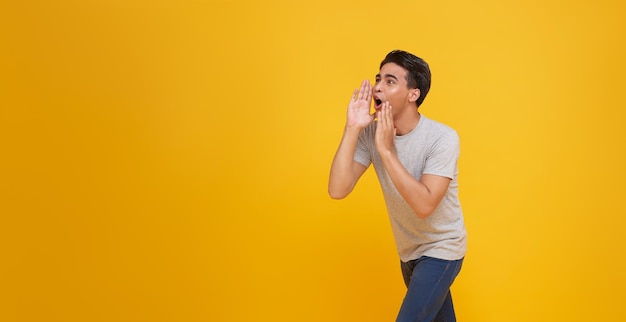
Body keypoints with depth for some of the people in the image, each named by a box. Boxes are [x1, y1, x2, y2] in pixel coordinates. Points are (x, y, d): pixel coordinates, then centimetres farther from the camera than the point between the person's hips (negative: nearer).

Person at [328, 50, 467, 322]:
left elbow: (424, 205, -34)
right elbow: (337, 190, -22)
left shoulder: (442, 138, -25)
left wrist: (386, 150, -34)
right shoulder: (371, 133, -12)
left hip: (441, 249, -5)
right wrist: (352, 129, -27)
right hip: (408, 250, 5)